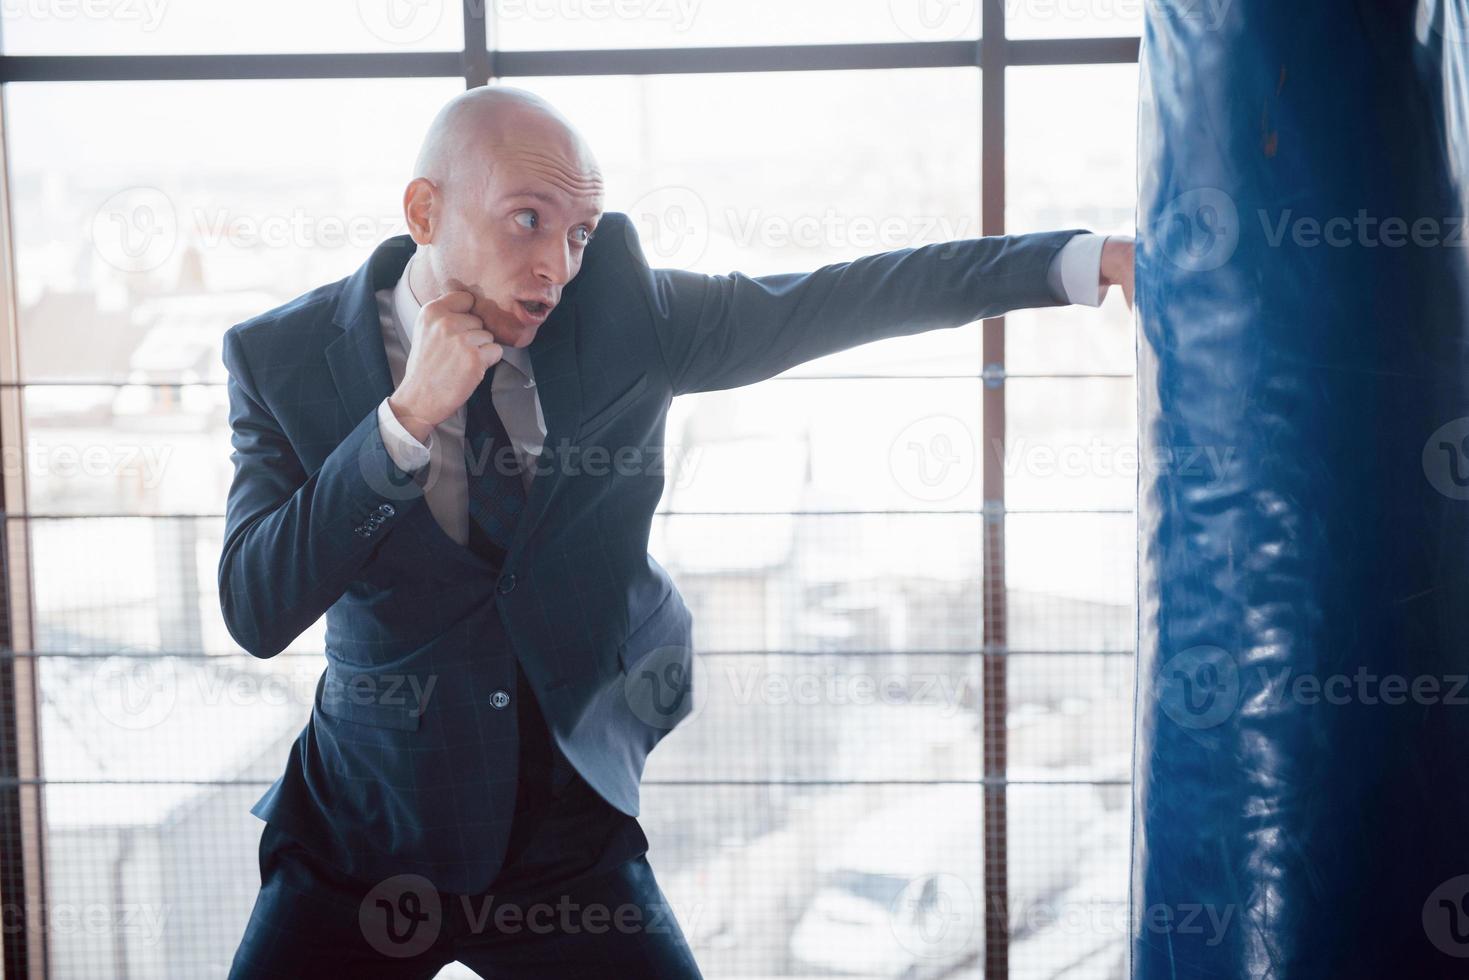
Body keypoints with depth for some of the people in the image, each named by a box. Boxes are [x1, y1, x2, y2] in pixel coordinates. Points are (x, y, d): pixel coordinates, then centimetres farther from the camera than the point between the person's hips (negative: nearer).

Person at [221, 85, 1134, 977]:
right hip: (365, 839, 0)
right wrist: (409, 417, -26)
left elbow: (832, 300, -8)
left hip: (570, 835, 1)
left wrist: (1087, 259, -14)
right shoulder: (285, 357, -10)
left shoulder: (614, 306, -8)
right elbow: (256, 613, -17)